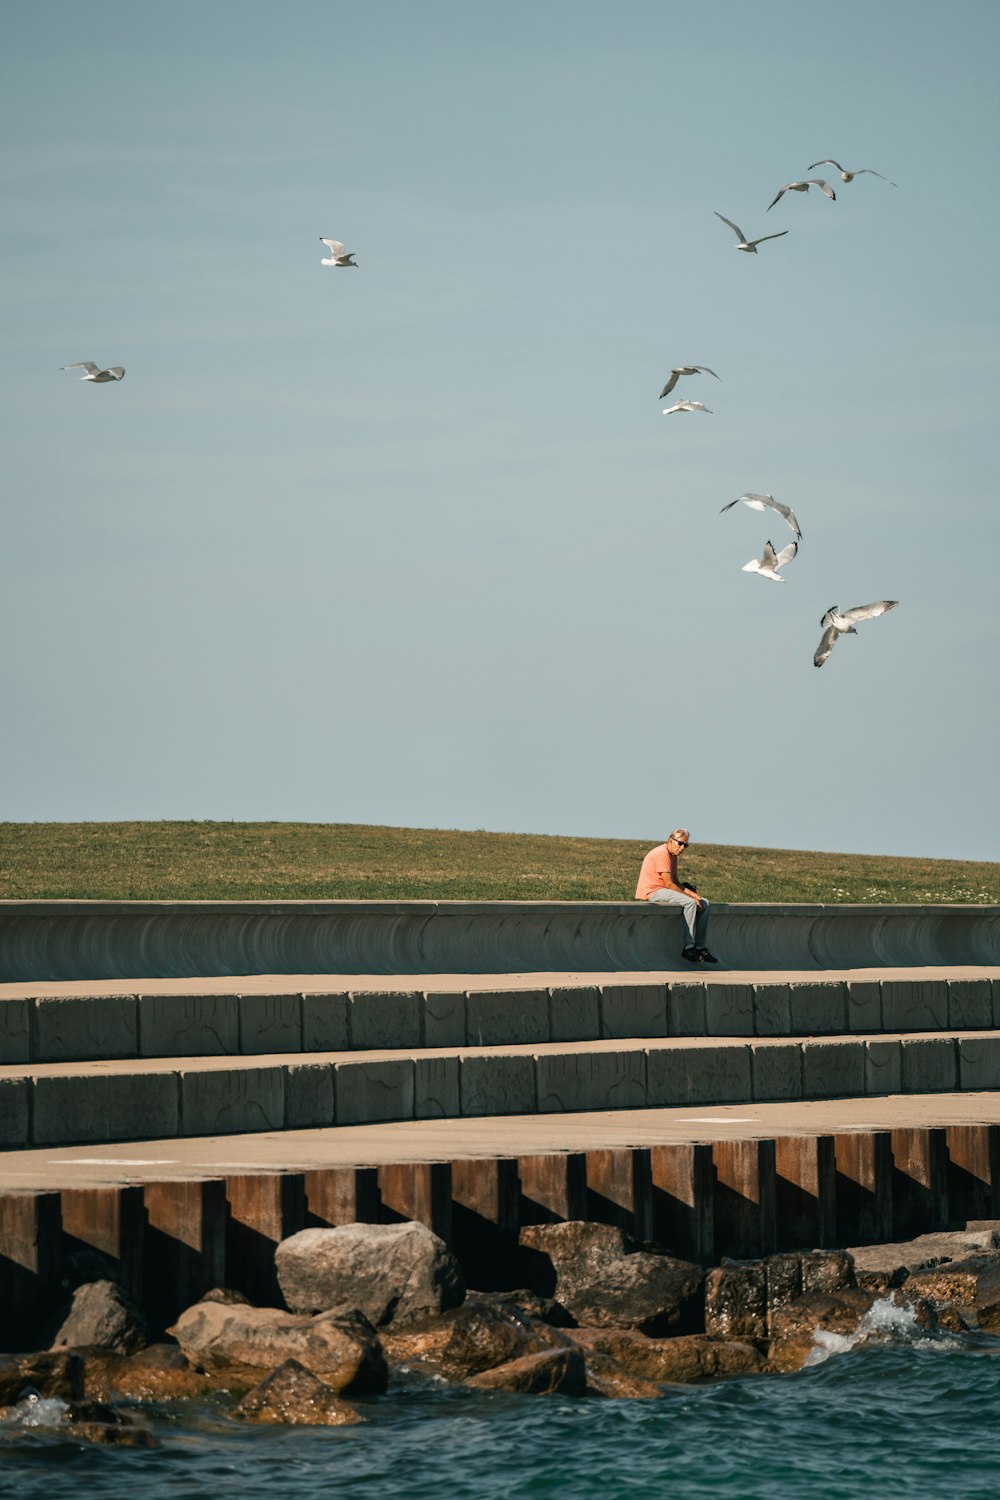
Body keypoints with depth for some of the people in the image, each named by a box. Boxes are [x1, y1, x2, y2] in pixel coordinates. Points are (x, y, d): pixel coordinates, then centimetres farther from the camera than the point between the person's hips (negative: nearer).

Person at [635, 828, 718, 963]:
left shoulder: (673, 855, 17)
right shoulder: (662, 854, -16)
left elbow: (675, 881, 16)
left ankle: (700, 946, -1)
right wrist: (690, 896, -17)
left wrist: (691, 893, -1)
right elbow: (669, 883, -20)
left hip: (665, 891, 10)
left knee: (704, 904, 3)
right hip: (652, 892, -10)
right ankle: (688, 947, -27)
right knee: (690, 903, -28)